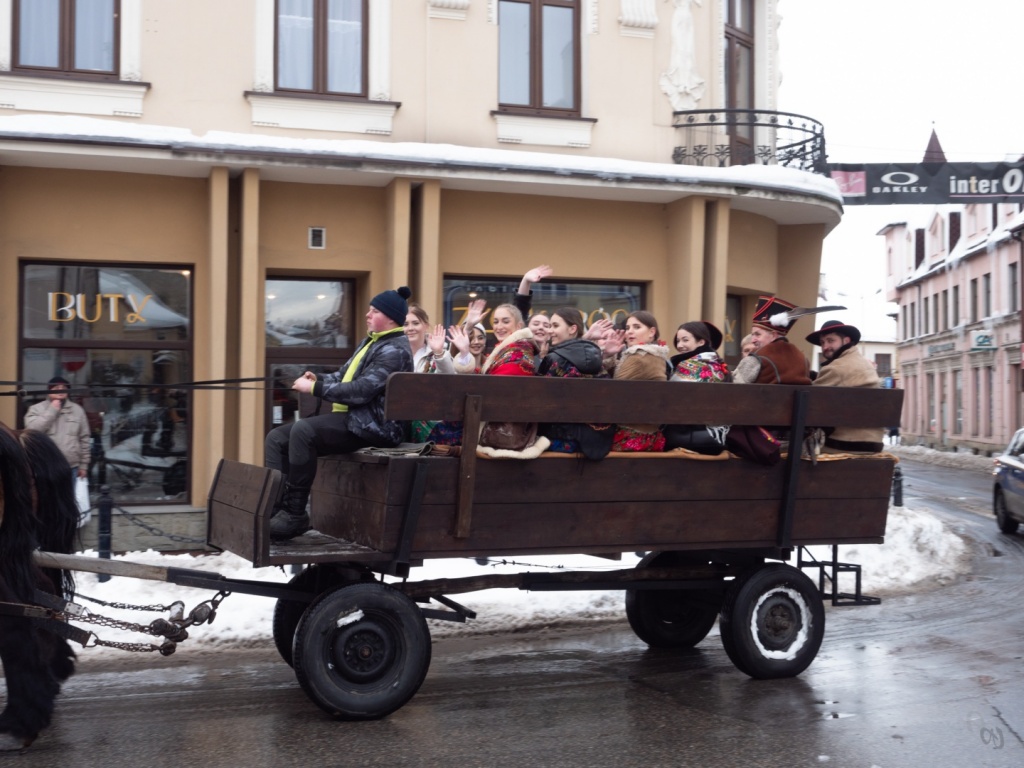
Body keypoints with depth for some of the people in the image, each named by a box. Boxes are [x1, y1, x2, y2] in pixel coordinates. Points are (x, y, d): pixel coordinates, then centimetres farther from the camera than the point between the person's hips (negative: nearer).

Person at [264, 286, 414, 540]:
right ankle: (278, 508, -14)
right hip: (349, 419, 11)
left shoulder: (394, 350, -11)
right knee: (277, 438, -2)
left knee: (303, 430, -32)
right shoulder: (369, 342, 22)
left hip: (372, 426, -11)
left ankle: (295, 514, -28)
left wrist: (315, 389, -17)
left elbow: (361, 390, -22)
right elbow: (343, 376, 24)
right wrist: (318, 380, 2)